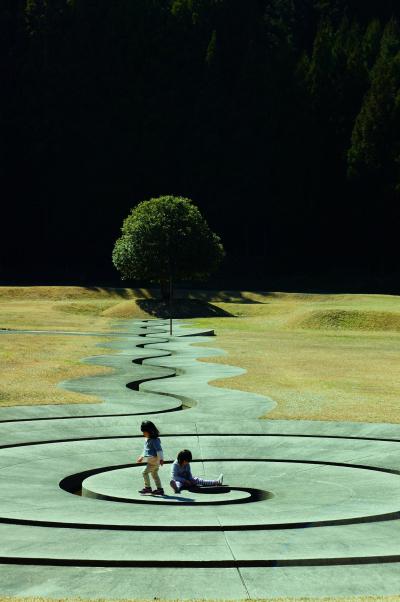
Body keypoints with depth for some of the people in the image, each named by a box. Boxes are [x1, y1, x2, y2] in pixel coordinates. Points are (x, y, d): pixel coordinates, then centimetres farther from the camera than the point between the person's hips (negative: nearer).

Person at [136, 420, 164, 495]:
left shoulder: (154, 440, -17)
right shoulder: (147, 439, 14)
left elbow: (159, 449, -20)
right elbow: (145, 450, 27)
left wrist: (161, 459, -24)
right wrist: (142, 457, 31)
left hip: (154, 460, -10)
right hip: (150, 460, 10)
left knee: (145, 472, -14)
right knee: (154, 474, 14)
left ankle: (147, 487, -9)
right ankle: (160, 489, 18)